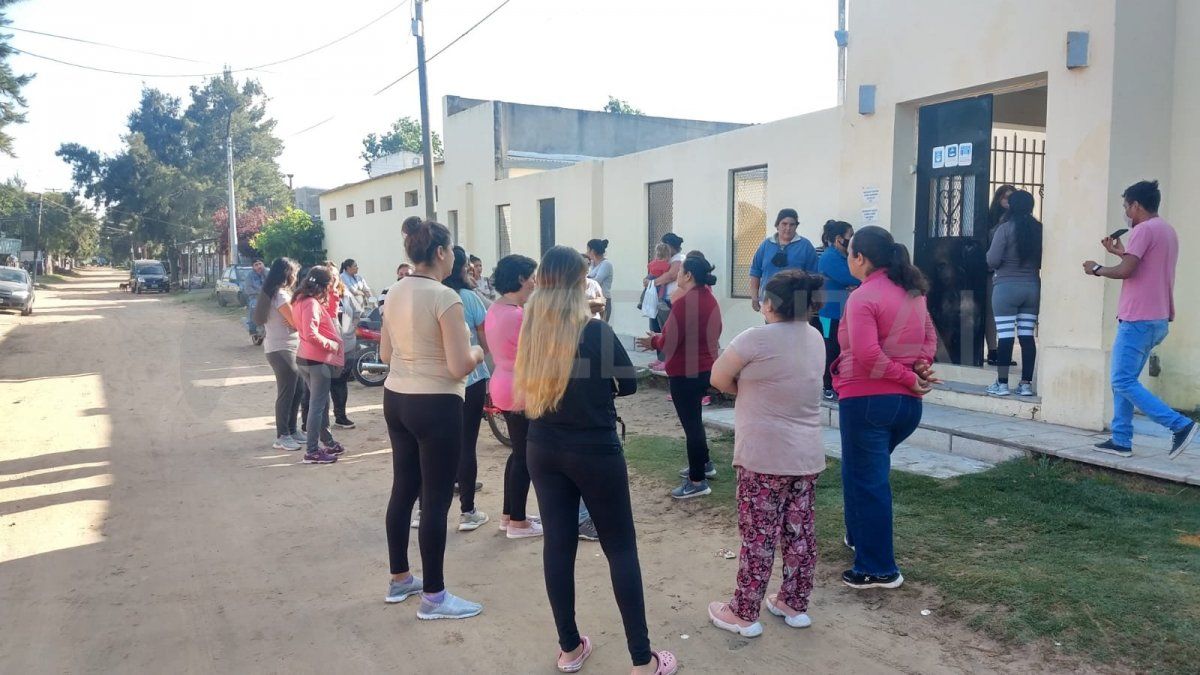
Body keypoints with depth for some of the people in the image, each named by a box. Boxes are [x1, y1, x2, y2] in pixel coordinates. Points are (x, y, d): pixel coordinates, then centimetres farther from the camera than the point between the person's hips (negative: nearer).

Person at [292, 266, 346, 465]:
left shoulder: (302, 300, 11)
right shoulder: (312, 303, -19)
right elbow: (311, 334, -27)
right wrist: (331, 344, -16)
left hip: (305, 358, 10)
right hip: (317, 360, -10)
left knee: (322, 403, 20)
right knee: (317, 405, -3)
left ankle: (327, 442, 31)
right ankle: (312, 451, 2)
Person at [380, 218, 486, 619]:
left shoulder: (395, 293, 6)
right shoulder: (445, 298, -19)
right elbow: (460, 367, -20)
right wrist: (477, 353, 0)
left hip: (396, 399, 8)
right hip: (436, 405, -8)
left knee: (403, 489, 17)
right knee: (436, 499, 1)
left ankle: (399, 579, 31)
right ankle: (433, 597, 12)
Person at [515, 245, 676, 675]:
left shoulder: (530, 330, -2)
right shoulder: (597, 332, -17)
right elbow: (629, 384, -4)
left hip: (543, 450, 5)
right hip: (595, 452, -5)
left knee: (557, 544, 12)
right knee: (621, 548, 5)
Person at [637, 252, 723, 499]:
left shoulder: (684, 302, -21)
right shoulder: (709, 299, 7)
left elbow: (668, 342, -20)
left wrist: (653, 341, 1)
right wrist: (661, 338, 14)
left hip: (684, 372, -9)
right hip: (704, 368, 9)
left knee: (690, 423, -2)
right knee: (694, 419, 24)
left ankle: (698, 481, 5)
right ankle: (704, 464, 37)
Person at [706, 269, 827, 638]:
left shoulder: (757, 338, -18)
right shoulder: (816, 339, 5)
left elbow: (719, 378, -7)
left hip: (765, 457, -7)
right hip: (807, 455, 7)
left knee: (758, 536, 3)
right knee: (799, 531, 15)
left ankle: (744, 614, 15)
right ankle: (795, 604, 29)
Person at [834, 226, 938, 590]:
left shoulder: (862, 297, -15)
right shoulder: (912, 292, 10)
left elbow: (867, 355, -24)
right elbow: (929, 337, 15)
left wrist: (908, 378, -14)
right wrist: (920, 367, -2)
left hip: (866, 399, -8)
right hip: (907, 402, 8)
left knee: (865, 480, 2)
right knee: (871, 473, 26)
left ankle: (878, 569, 9)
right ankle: (859, 537, 39)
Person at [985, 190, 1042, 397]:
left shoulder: (1005, 228, -9)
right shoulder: (1039, 229, 3)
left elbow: (992, 260, -13)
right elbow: (1042, 261, 6)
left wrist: (993, 265, 9)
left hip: (1006, 287, -4)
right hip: (1032, 287, 4)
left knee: (1005, 336, -2)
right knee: (1027, 336, 6)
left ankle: (1002, 384, 0)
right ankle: (1026, 384, 8)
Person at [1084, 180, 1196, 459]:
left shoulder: (1144, 229, -12)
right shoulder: (1167, 231, 18)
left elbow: (1126, 271, -19)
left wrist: (1097, 269, -3)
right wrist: (1121, 252, 21)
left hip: (1139, 320, -10)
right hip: (1158, 319, 10)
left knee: (1123, 382, -8)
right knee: (1124, 380, 12)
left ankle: (1180, 425, -12)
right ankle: (1121, 440, 11)